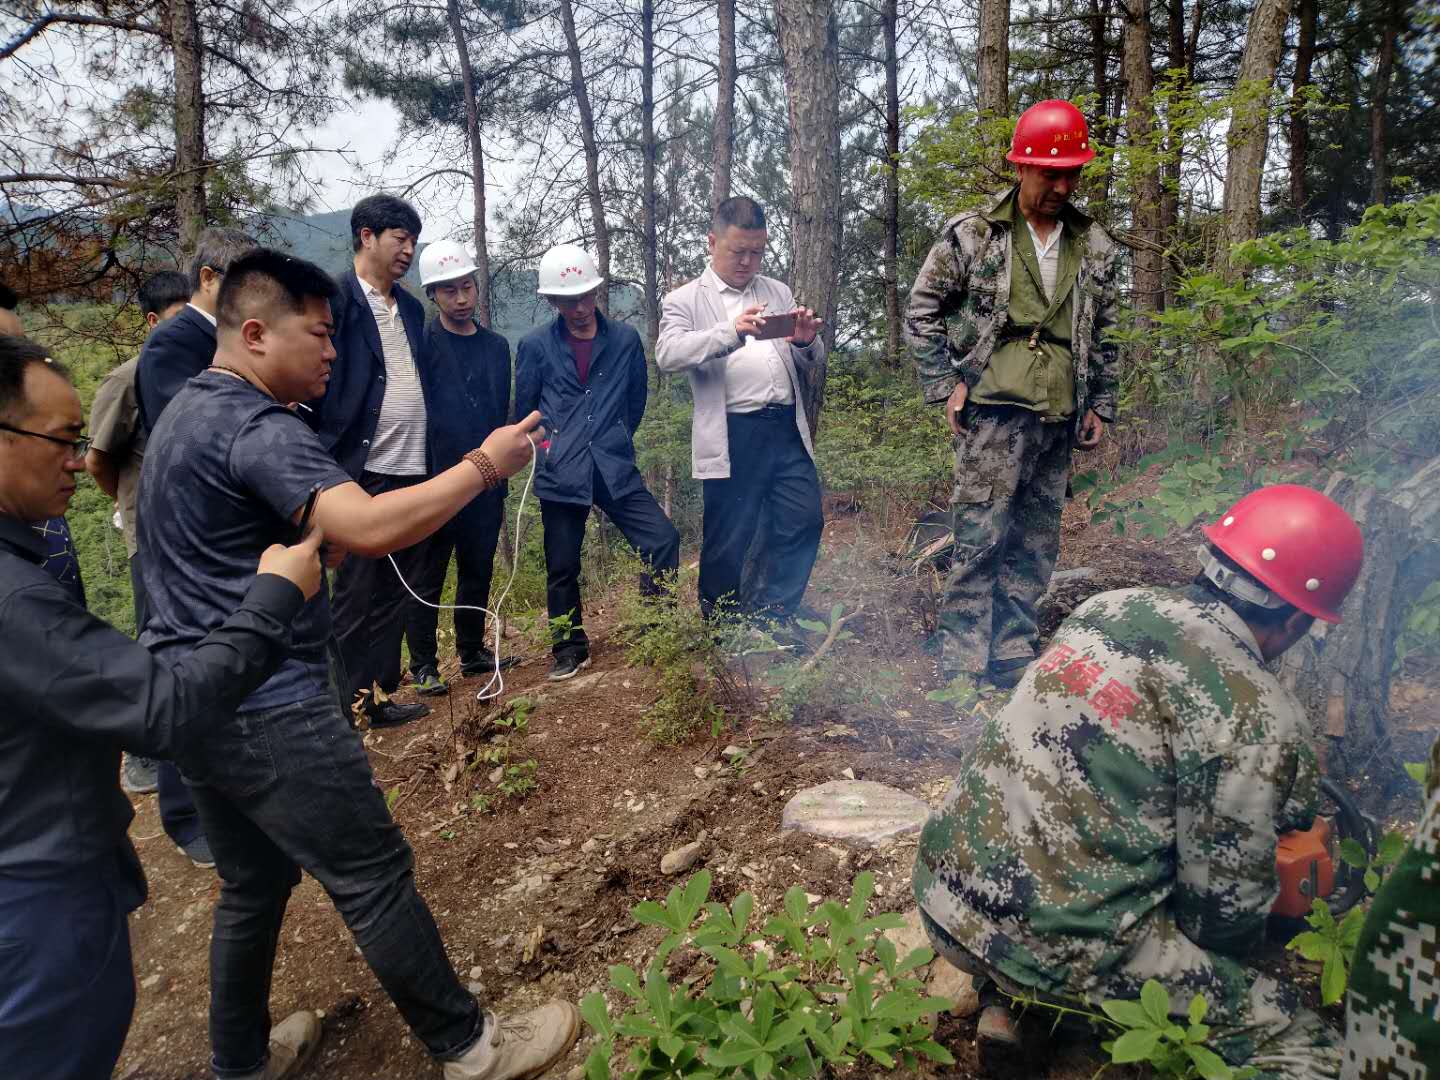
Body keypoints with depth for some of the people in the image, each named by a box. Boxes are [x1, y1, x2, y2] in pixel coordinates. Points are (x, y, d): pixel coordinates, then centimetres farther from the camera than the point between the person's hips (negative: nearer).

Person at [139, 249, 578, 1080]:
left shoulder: (190, 412, 15)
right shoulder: (256, 427, -19)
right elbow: (369, 529, -32)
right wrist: (484, 465, -23)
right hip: (270, 709, -10)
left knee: (255, 883, 22)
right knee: (375, 879, 1)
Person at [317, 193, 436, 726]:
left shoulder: (411, 307, 16)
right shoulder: (336, 299, -6)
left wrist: (428, 462, 12)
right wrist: (329, 459, -15)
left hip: (412, 472, 7)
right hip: (361, 472, -7)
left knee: (395, 593, 11)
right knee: (354, 595, 0)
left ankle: (379, 696, 21)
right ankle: (346, 703, 10)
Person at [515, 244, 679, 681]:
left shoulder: (625, 339, 4)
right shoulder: (535, 345, 0)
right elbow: (524, 409, 9)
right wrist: (551, 444, 8)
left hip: (615, 468, 1)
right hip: (559, 475, -1)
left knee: (664, 540, -10)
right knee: (562, 569, 6)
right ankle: (570, 649, 26)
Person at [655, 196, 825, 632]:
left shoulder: (778, 293, 19)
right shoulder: (686, 300, 6)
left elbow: (811, 363, 20)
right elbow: (667, 354, -13)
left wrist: (806, 342, -5)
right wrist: (731, 332, -26)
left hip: (787, 430, 4)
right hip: (732, 437, -4)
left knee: (804, 522, 1)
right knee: (728, 539, 3)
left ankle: (774, 614, 19)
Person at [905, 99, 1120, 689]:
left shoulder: (1096, 248, 12)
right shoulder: (971, 234, -1)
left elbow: (1103, 336, 20)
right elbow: (921, 309, 2)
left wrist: (1100, 406, 15)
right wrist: (946, 384, -3)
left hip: (1059, 418, 5)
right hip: (994, 413, -5)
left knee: (1036, 546, 9)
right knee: (979, 538, -7)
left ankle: (1013, 660, 20)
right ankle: (962, 666, 2)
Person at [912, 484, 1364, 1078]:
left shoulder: (1108, 605, 5)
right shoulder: (1259, 717, -14)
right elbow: (1226, 896, -6)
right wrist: (1225, 972, 17)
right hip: (1051, 948, -7)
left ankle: (1007, 1002, 17)